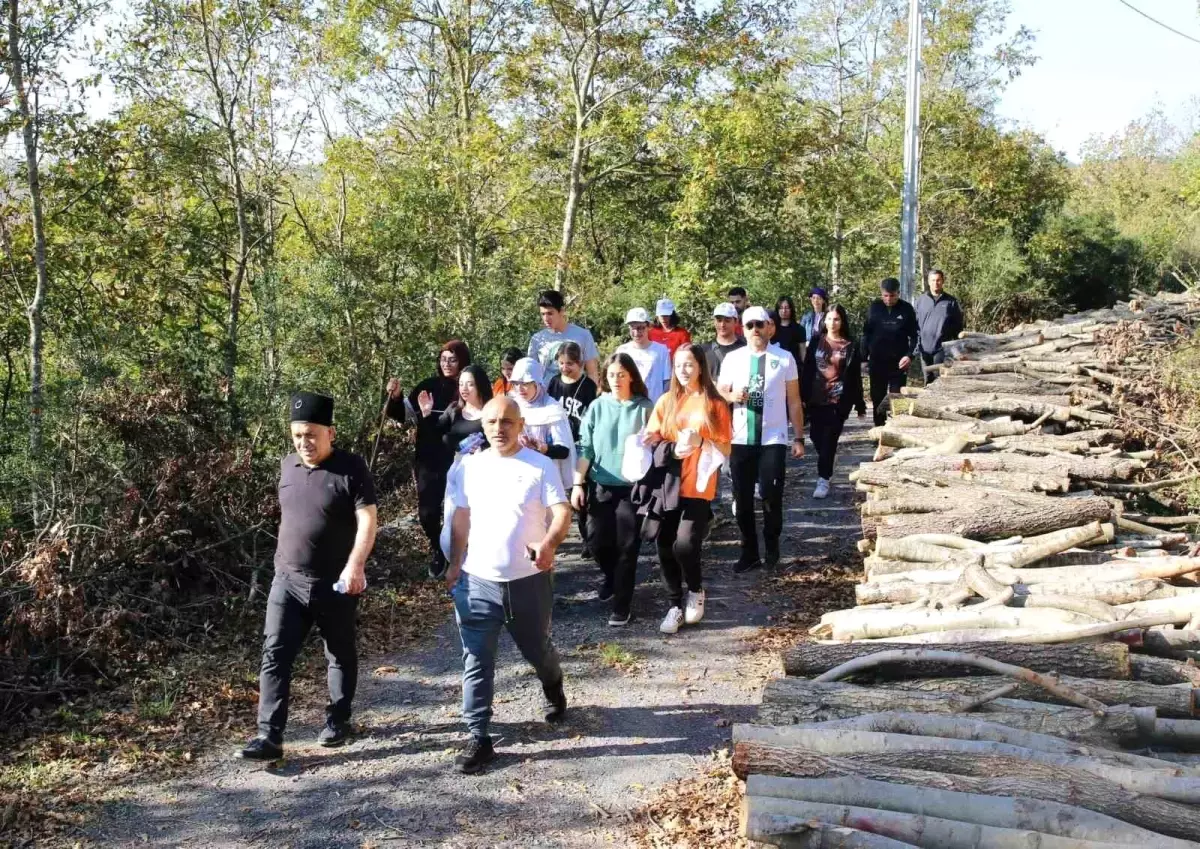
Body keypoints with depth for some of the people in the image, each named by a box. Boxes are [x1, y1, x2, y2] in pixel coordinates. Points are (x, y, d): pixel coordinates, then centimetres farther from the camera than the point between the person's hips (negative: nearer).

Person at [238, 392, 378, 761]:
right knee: (275, 655, -2)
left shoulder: (351, 468, -12)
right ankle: (269, 736, -1)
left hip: (335, 583, -4)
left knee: (340, 654, 12)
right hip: (287, 579, 5)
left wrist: (355, 565, -27)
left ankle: (337, 720, 29)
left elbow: (367, 521, -17)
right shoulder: (288, 466, 6)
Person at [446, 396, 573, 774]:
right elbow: (461, 518, 11)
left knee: (537, 650, 18)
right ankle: (478, 737, 7)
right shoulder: (471, 466, 4)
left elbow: (561, 512, -14)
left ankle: (554, 691, 50)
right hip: (478, 581, 2)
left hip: (529, 580, -2)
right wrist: (455, 564, 9)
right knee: (476, 662, -1)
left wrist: (549, 544, -33)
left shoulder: (541, 466, -6)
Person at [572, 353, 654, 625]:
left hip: (632, 487, -2)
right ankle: (611, 576, 39)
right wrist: (578, 484, 0)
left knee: (627, 547, 0)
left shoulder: (644, 407, -3)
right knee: (598, 541, 7)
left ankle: (621, 606, 10)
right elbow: (585, 447, 4)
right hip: (600, 486, 3)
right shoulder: (597, 407, 3)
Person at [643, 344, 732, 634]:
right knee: (665, 547, 3)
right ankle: (675, 606, 19)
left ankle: (696, 591, 14)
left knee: (685, 545, -15)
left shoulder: (715, 404, 1)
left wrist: (700, 442, -18)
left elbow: (725, 450, -1)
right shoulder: (666, 401, 9)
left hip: (698, 487, -3)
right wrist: (672, 448, -13)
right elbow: (650, 439, 7)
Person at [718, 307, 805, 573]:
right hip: (740, 440, 2)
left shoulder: (784, 358, 0)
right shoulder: (732, 358, 5)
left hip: (773, 439, -2)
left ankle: (772, 548, 22)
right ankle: (749, 553, 19)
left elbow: (794, 401, 4)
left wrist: (799, 438, 1)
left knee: (772, 497, -2)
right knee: (742, 499, 7)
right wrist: (733, 396, -13)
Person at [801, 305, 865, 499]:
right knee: (816, 436, 7)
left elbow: (856, 377, 2)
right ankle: (826, 470, 32)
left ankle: (824, 480, 0)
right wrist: (803, 396, -2)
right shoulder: (816, 342, 5)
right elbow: (807, 370, 4)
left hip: (839, 400, -3)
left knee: (829, 439, -3)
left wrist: (860, 405, 2)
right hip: (816, 398, 3)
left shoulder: (850, 346, 0)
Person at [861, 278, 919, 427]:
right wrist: (864, 357, 0)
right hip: (877, 362, 2)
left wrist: (909, 355, -13)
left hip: (898, 363, -2)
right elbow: (866, 333, 6)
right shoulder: (874, 307, 1)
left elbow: (914, 335, 1)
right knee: (878, 400, 9)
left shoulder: (906, 309, -2)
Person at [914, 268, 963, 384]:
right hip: (925, 348, 3)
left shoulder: (951, 302, 2)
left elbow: (958, 326, 5)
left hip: (942, 349, -3)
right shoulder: (921, 300, 8)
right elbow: (916, 323, 9)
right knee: (928, 380, 11)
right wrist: (917, 344, 2)